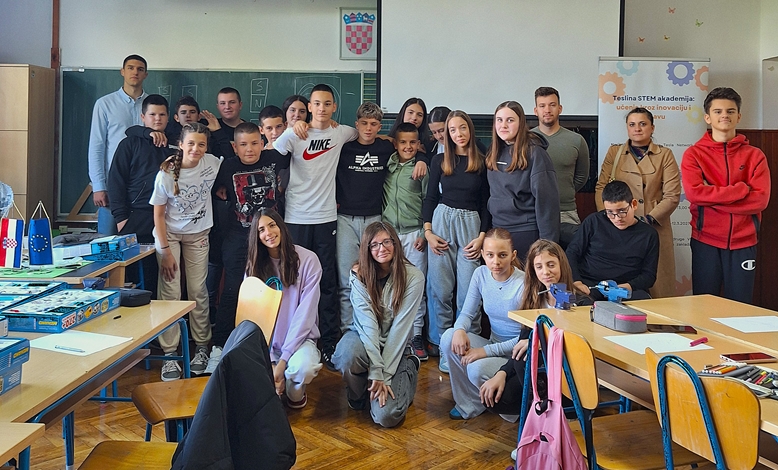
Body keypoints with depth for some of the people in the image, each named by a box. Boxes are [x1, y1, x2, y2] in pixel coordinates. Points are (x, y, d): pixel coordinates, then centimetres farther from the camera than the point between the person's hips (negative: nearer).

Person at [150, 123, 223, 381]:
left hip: (198, 234, 2)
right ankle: (169, 354, -1)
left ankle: (201, 347, 15)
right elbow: (159, 214, -10)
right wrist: (165, 251, -13)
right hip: (169, 233, -2)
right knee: (170, 293, -6)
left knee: (198, 291, 1)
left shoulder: (212, 164, -12)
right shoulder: (167, 174, -17)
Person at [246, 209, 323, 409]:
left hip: (298, 337, -2)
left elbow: (306, 313, -12)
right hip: (265, 339, 2)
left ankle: (295, 392, 3)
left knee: (302, 368, -36)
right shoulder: (255, 265, 3)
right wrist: (270, 364, -13)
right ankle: (274, 384, 8)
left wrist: (283, 359, -17)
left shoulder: (307, 259, -8)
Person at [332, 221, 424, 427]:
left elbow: (400, 327, -16)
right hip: (364, 340, 1)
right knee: (349, 352, -37)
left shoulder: (413, 277, -13)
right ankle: (357, 396, -2)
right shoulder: (359, 275, -10)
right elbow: (367, 323, -20)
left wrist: (384, 375, -21)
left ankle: (409, 368, 12)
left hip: (395, 347, -1)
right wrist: (376, 372, -29)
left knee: (386, 416, -19)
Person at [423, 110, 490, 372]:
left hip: (470, 224, -1)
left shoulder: (482, 163, 4)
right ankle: (444, 347, 9)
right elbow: (430, 197, 10)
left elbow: (486, 203, 6)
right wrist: (428, 231, -1)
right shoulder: (440, 161, 8)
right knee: (440, 289, 0)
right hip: (441, 221, 1)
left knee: (468, 291, -6)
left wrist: (482, 237, -2)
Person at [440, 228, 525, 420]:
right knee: (449, 338, -19)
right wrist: (460, 330, -22)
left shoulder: (524, 284, -20)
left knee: (477, 369, -32)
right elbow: (467, 313, 3)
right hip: (493, 343, 6)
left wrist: (486, 351, -25)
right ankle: (468, 404, -5)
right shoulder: (481, 274, -3)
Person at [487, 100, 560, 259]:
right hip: (497, 230, 6)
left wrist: (547, 242, -17)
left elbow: (546, 198, -14)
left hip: (525, 233, -6)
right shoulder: (495, 152, 8)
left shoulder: (534, 152, -12)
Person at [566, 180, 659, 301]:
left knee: (642, 298, -34)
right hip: (588, 285, -1)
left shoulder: (648, 234, 10)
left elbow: (649, 274, 9)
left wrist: (629, 286, -13)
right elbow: (571, 252, 8)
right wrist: (576, 282, -10)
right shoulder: (594, 222, 8)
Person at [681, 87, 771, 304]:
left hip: (743, 244, 1)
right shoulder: (694, 154, 2)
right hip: (706, 242, -1)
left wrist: (712, 199, -13)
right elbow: (693, 192, -14)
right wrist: (741, 189, -14)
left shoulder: (754, 155, 5)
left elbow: (761, 199, -8)